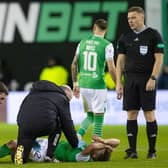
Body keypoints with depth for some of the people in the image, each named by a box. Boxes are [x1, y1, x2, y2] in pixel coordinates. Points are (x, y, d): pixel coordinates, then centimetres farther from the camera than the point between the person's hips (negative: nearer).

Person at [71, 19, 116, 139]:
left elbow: (74, 64, 9)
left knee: (90, 116, 19)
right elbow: (111, 68, -11)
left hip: (83, 85, 5)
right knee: (99, 119, 5)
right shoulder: (107, 45, -8)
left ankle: (78, 135, -4)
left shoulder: (83, 42, 6)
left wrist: (75, 83, 18)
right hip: (98, 86, -5)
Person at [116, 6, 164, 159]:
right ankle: (132, 150, 3)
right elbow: (120, 61, 11)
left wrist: (153, 78, -14)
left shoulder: (153, 35, -1)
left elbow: (159, 58, -5)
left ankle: (152, 151, 2)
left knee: (149, 114, -4)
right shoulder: (125, 38, 11)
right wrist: (118, 83, 4)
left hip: (147, 79, -4)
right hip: (130, 80, 4)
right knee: (131, 114, 1)